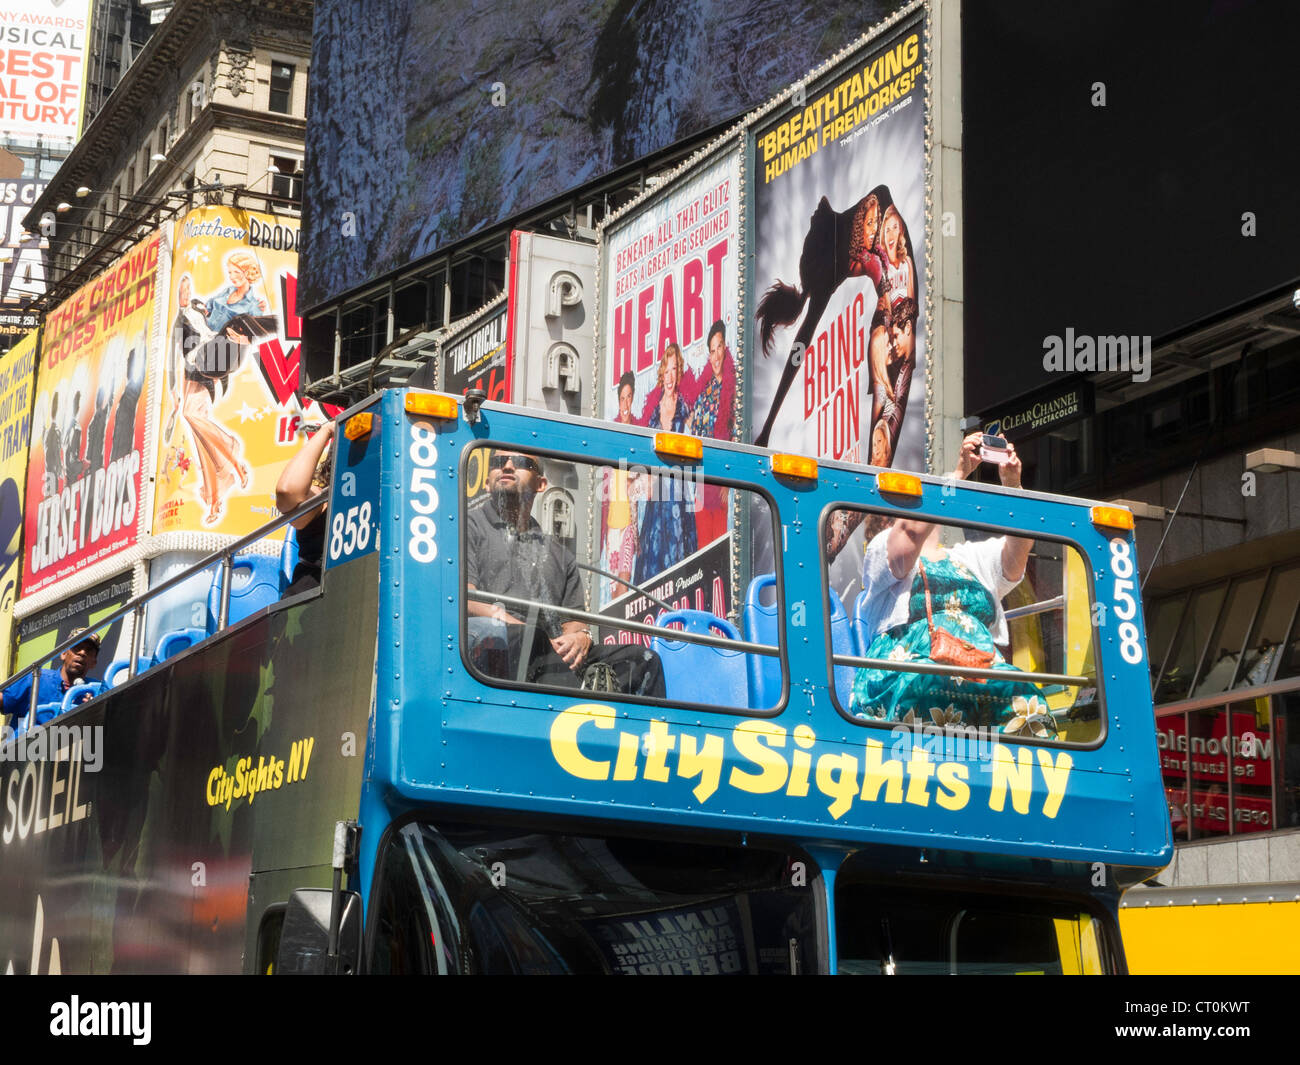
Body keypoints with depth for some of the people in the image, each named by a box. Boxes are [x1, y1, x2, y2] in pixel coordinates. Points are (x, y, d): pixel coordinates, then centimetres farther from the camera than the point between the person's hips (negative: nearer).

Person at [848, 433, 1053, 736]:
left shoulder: (972, 559, 32)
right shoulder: (882, 549, 17)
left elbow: (1019, 547, 13)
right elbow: (912, 530, -7)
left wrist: (1012, 484, -2)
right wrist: (958, 473, -7)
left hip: (981, 671, 4)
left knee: (1024, 698, -31)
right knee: (938, 689, -41)